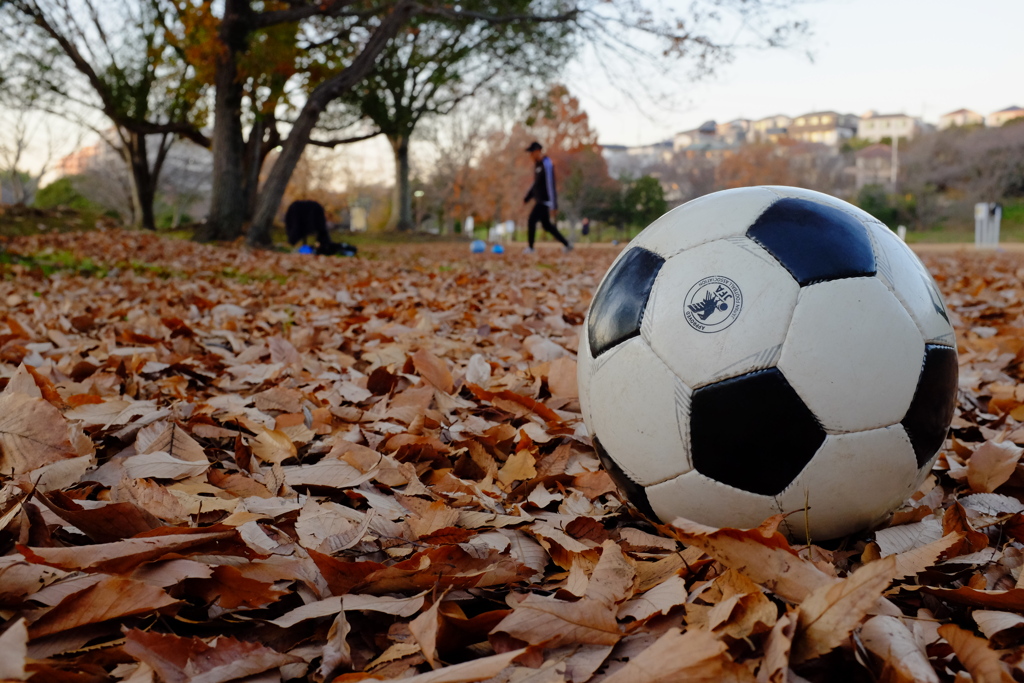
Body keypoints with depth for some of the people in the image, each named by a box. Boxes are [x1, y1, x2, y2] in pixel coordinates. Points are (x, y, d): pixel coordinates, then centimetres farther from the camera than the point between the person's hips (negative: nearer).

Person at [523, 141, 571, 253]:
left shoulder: (547, 165, -18)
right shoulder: (537, 164, 13)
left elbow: (550, 185, -21)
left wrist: (553, 206, -24)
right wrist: (526, 199, 22)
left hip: (545, 201, -10)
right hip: (540, 200, 10)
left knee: (531, 221, -16)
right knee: (546, 225, 14)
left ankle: (530, 247, -8)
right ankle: (566, 244, 22)